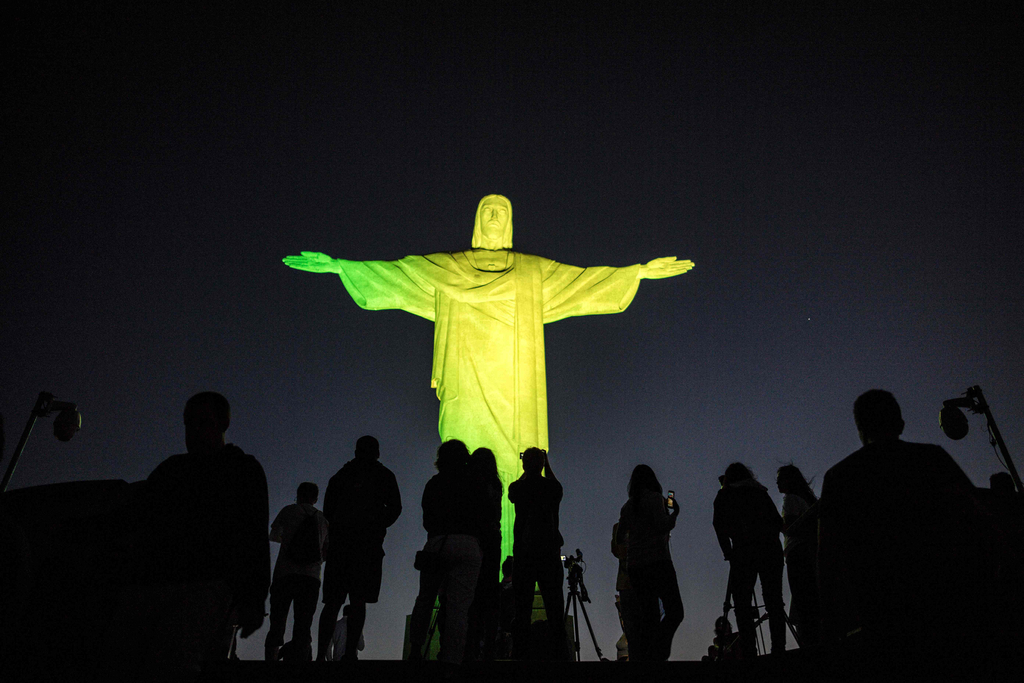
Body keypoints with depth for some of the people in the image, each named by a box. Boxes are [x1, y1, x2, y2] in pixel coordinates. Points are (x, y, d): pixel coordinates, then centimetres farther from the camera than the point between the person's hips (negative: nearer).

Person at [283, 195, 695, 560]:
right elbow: (391, 271, 14)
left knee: (515, 470, -8)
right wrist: (337, 265, 8)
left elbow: (586, 279, 12)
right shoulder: (445, 268, 16)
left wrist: (640, 271, 6)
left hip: (513, 390, 1)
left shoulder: (535, 272, 16)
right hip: (468, 389, 0)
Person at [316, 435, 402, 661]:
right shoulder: (383, 476, 8)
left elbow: (328, 509, 12)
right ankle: (350, 653, -13)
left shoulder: (341, 475, 15)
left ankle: (321, 654, -1)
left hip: (339, 542, 3)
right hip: (368, 543, -3)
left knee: (332, 602, 6)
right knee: (358, 601, -4)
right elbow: (395, 507, 0)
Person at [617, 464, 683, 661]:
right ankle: (657, 654, -22)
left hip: (634, 566, 7)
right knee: (675, 611, -5)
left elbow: (619, 538, 19)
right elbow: (662, 526, -13)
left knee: (648, 616, 8)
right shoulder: (654, 498, -1)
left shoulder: (627, 506, 15)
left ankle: (643, 657, -2)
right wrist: (675, 513, 5)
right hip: (657, 561, -6)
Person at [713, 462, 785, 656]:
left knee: (742, 603, -2)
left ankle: (749, 651, -13)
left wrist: (728, 553, 3)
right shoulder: (761, 491, 23)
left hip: (744, 550, -3)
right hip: (771, 548, 3)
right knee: (774, 601, 4)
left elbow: (719, 524, 1)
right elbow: (778, 522, 16)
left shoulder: (725, 495, 14)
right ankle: (779, 648, -6)